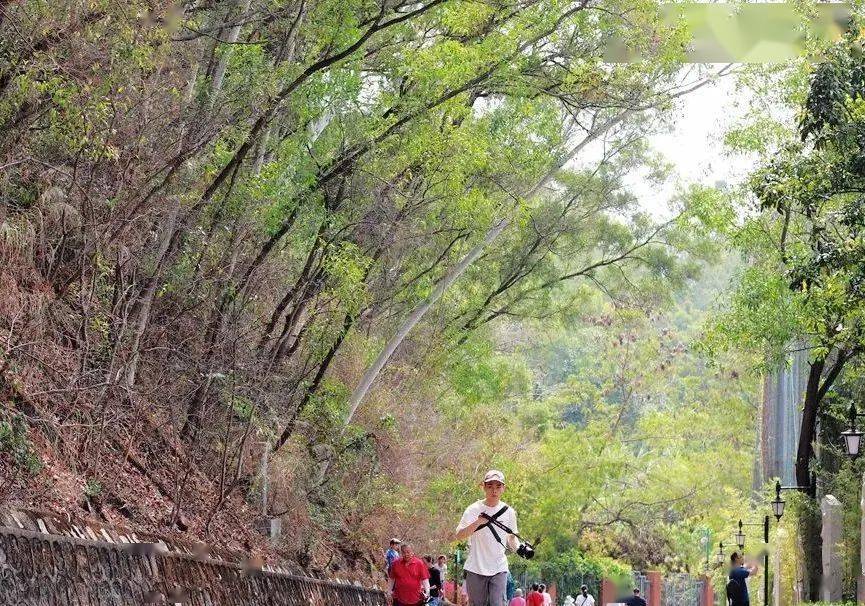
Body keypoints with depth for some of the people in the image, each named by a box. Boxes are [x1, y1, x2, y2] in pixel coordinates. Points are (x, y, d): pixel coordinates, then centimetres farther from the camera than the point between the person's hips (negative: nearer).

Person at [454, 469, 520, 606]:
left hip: (499, 569, 1)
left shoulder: (509, 512, 5)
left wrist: (519, 548, -6)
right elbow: (458, 536, -13)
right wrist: (478, 522, -29)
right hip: (476, 569, -1)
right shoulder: (474, 509, -4)